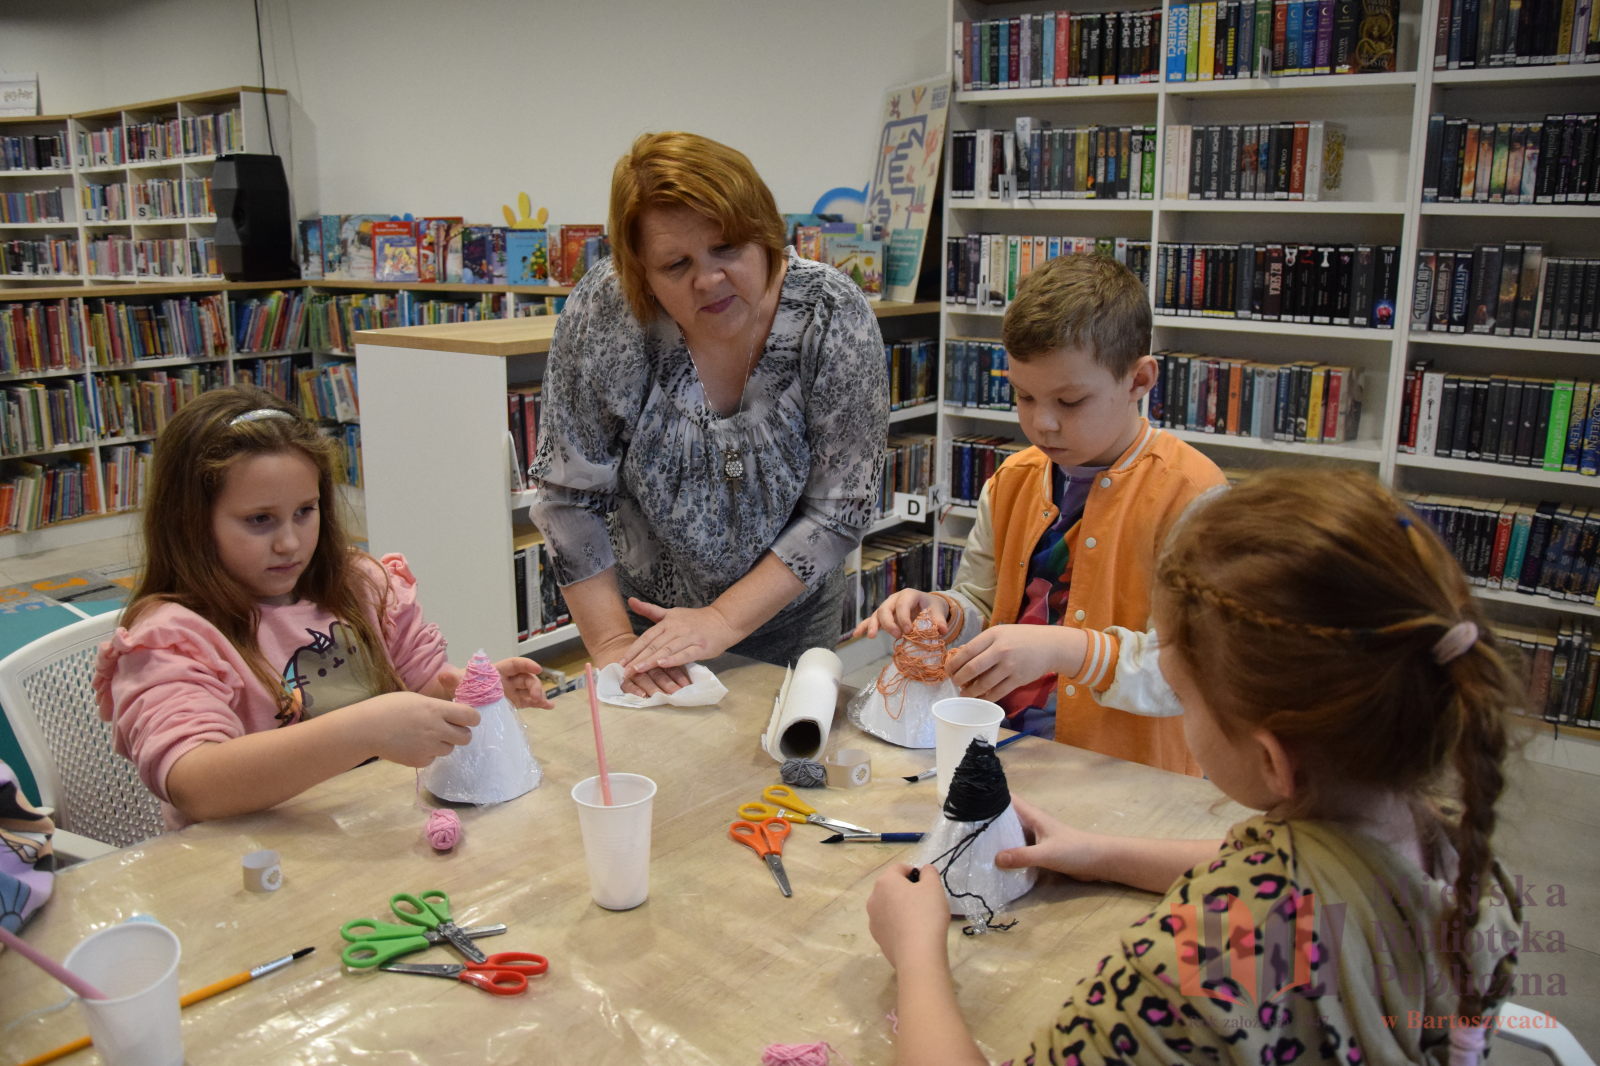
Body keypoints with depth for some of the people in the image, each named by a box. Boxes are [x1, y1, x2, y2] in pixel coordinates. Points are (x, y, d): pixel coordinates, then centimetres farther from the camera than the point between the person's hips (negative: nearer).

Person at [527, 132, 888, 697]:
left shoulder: (834, 314, -22)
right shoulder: (603, 312, -23)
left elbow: (839, 509, -19)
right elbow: (569, 496, -16)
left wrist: (725, 621, -24)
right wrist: (612, 645, -19)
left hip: (789, 614, 1)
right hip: (644, 610, 0)